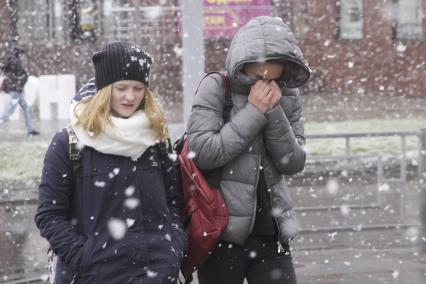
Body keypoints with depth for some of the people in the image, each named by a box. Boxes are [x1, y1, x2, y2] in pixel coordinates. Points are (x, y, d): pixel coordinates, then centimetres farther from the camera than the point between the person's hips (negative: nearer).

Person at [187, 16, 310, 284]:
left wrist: (274, 111, -12)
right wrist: (253, 111, -17)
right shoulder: (216, 88, -6)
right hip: (223, 233, -3)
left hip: (272, 235, 3)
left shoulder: (288, 97, 6)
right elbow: (202, 152, -17)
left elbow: (293, 163, 0)